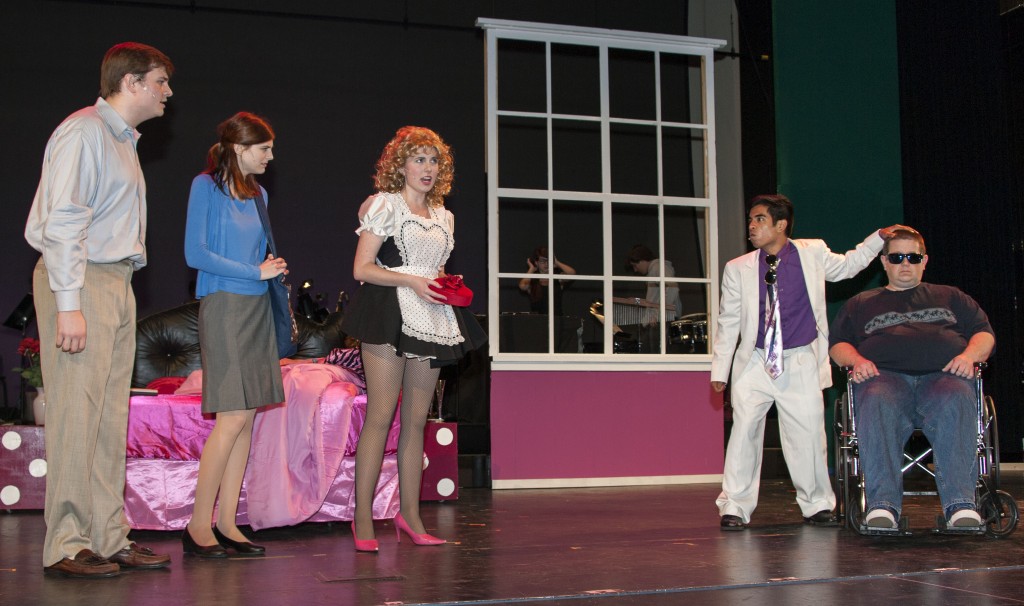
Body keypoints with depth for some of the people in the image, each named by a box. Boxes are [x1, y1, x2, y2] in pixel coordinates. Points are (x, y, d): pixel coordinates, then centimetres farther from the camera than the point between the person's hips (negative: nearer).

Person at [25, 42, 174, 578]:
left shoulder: (123, 140, 21)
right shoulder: (83, 132, -8)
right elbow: (63, 222, -16)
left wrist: (117, 290, 9)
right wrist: (68, 305, -21)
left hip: (116, 282, 9)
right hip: (79, 280, -9)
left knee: (111, 418, 7)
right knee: (76, 413, -8)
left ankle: (109, 540, 12)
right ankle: (66, 546, -2)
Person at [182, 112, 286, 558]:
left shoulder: (257, 194, 16)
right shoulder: (206, 186, -4)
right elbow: (195, 253, -11)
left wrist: (272, 270, 4)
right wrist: (255, 272, -9)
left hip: (258, 308, 7)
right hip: (225, 307, -7)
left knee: (247, 418, 4)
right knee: (232, 417, -12)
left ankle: (226, 522, 9)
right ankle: (198, 526, -3)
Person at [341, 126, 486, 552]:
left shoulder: (443, 217, 19)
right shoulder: (384, 204, 1)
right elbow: (362, 268, -5)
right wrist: (412, 281, -15)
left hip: (431, 319, 6)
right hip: (390, 316, -6)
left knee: (417, 419, 7)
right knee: (380, 416, -10)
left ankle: (409, 514, 13)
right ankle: (363, 520, -5)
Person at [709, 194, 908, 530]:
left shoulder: (813, 254, 5)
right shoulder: (738, 269, 2)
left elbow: (847, 265, 27)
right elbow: (728, 323, 7)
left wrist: (879, 238, 18)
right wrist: (720, 369, 6)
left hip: (801, 363, 0)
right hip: (754, 362, 0)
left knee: (808, 433, 0)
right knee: (744, 432, -7)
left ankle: (816, 505, 18)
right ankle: (735, 507, 3)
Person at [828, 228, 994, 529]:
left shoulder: (950, 297, 34)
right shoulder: (861, 304, 32)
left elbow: (984, 334, 24)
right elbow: (838, 344, 21)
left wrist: (970, 355, 0)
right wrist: (856, 359, -2)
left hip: (943, 375, 1)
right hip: (885, 375, 0)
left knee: (956, 402, -38)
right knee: (876, 404, -39)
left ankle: (960, 504, -46)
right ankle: (883, 503, -48)